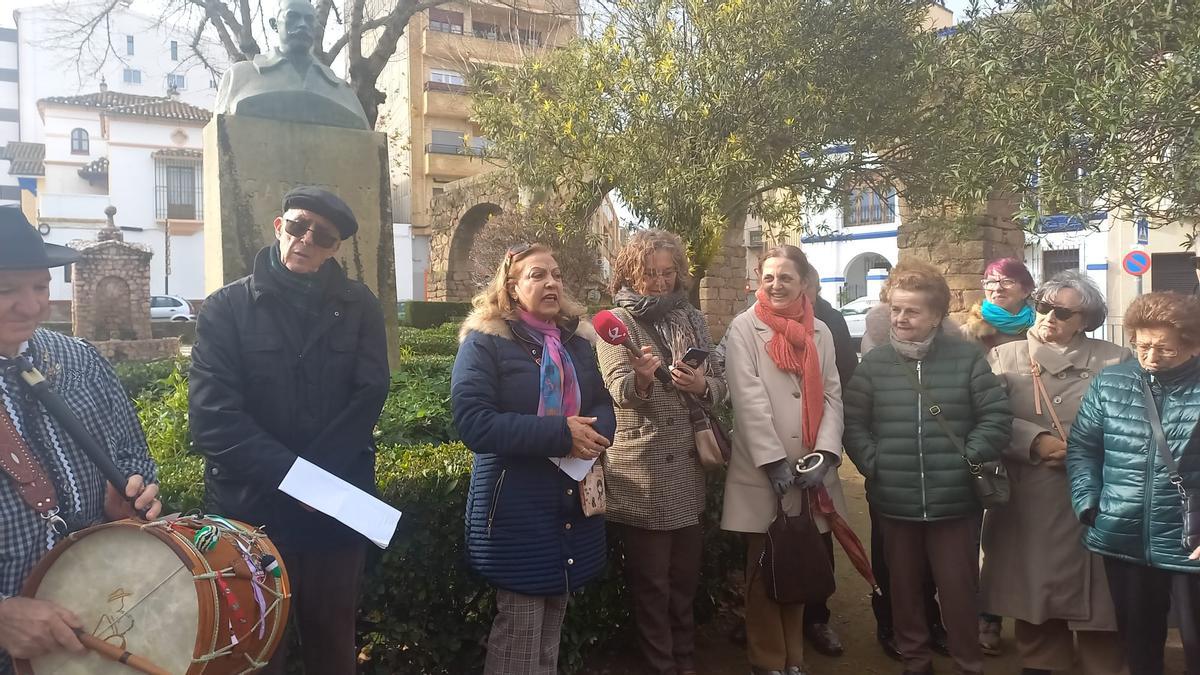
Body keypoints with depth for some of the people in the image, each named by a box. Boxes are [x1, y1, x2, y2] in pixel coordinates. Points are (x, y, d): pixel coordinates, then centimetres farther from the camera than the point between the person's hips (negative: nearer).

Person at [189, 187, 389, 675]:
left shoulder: (358, 307, 5)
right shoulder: (226, 308, -1)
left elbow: (368, 397, -5)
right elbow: (213, 416, -11)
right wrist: (291, 475, -19)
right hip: (251, 511, -1)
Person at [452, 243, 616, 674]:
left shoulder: (578, 340, 10)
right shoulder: (485, 342, -9)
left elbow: (604, 407, 12)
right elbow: (473, 421, -20)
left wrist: (593, 434, -13)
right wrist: (559, 434, -23)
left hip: (573, 502, 6)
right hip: (516, 506, -6)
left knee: (552, 627, 18)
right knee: (520, 630, 1)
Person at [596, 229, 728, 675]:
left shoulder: (693, 320, 8)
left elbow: (721, 385, 10)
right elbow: (620, 390, -19)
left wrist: (702, 385, -13)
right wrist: (641, 379, -41)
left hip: (688, 470, 5)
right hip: (641, 473, -4)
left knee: (685, 577, 18)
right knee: (651, 583, 7)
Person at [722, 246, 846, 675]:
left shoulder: (820, 332, 11)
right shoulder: (744, 328, -2)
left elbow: (833, 396, 6)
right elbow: (748, 398, -10)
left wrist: (825, 454, -8)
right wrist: (774, 460, -15)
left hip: (812, 470, 3)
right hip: (762, 471, -3)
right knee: (765, 569, 6)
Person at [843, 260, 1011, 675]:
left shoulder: (966, 358, -4)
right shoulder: (875, 363, 1)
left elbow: (997, 417, -3)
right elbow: (853, 423, 3)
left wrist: (969, 461, -9)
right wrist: (874, 464, -7)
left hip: (955, 501, -2)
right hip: (895, 502, 2)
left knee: (959, 589, 11)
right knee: (904, 587, 17)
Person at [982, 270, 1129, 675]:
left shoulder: (1115, 361, 6)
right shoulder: (1005, 357, 8)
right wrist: (1037, 442, -15)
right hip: (1028, 500, 1)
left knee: (1094, 591, 3)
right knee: (1034, 587, 9)